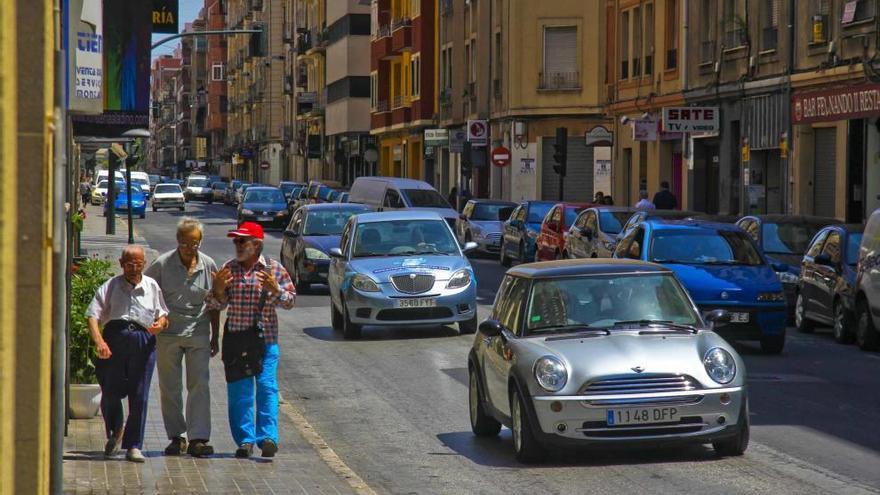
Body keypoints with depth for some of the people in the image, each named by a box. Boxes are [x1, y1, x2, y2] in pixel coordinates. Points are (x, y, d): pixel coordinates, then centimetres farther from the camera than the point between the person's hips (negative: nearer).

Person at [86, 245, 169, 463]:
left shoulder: (152, 287, 18)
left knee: (139, 395, -5)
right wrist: (99, 341, -18)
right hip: (114, 338, -1)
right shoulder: (110, 287, 10)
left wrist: (160, 324, -4)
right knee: (110, 392, -1)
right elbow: (93, 316, -1)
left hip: (144, 341, 1)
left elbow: (163, 315, 21)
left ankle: (133, 446, 1)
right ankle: (114, 433, 28)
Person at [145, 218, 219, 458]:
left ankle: (198, 438, -6)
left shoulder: (208, 265, 1)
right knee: (169, 388, 6)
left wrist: (215, 336, 12)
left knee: (200, 385, -7)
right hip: (167, 335, 0)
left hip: (198, 334, 0)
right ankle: (176, 437, 17)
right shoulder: (162, 264, -5)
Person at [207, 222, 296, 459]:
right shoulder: (228, 269, 8)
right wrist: (217, 290, -10)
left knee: (267, 386, -9)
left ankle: (268, 437, -10)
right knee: (239, 390, 2)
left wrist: (275, 289, -16)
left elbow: (290, 300, 3)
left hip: (265, 339, -2)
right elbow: (217, 305, 11)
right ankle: (245, 440, 7)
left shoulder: (274, 269, 2)